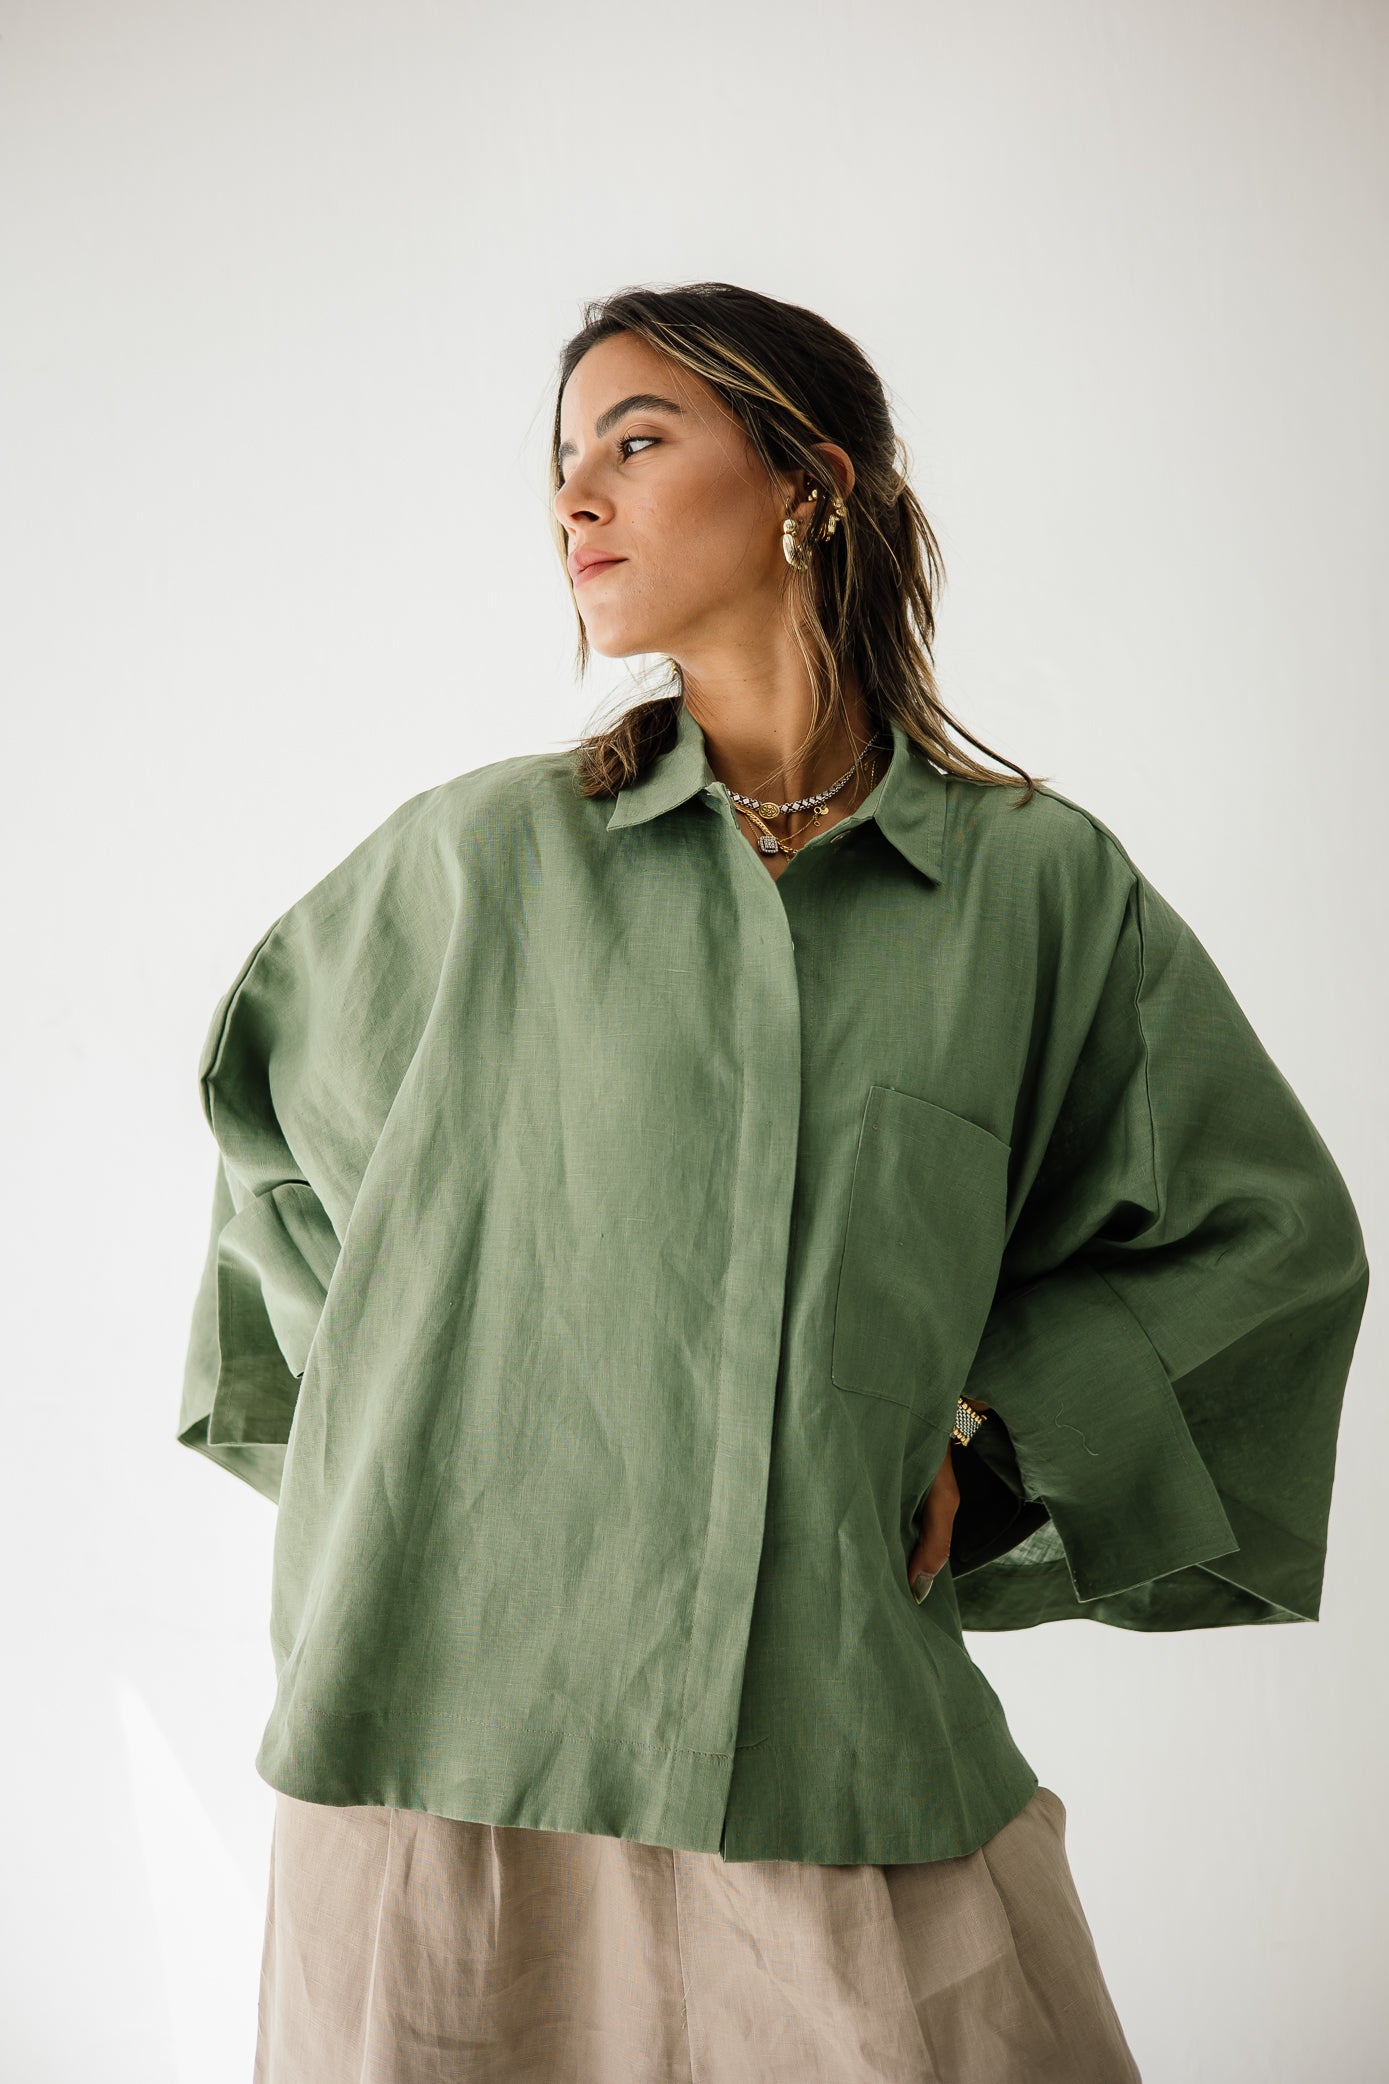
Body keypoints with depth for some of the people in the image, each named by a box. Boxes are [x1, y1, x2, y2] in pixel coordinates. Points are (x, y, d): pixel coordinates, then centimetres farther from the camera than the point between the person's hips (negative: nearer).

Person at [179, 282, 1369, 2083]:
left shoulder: (1045, 885, 0)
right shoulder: (483, 853, 2)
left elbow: (1268, 1230, 10)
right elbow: (272, 1098, 21)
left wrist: (988, 1432, 1)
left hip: (854, 1768, 0)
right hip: (460, 1736, 1)